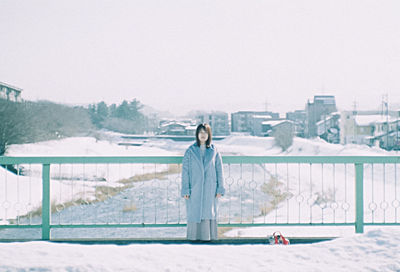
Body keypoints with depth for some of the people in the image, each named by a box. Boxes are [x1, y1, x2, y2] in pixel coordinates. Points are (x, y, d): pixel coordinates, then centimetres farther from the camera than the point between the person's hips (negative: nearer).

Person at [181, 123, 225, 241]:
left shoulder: (214, 151, 5)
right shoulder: (190, 151, 2)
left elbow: (219, 170, 7)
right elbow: (185, 171, 1)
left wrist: (220, 188, 0)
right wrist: (185, 190, -5)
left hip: (210, 189, 1)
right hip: (194, 189, -1)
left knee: (209, 212, 0)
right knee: (194, 213, 1)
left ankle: (208, 236, 7)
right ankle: (194, 236, 10)